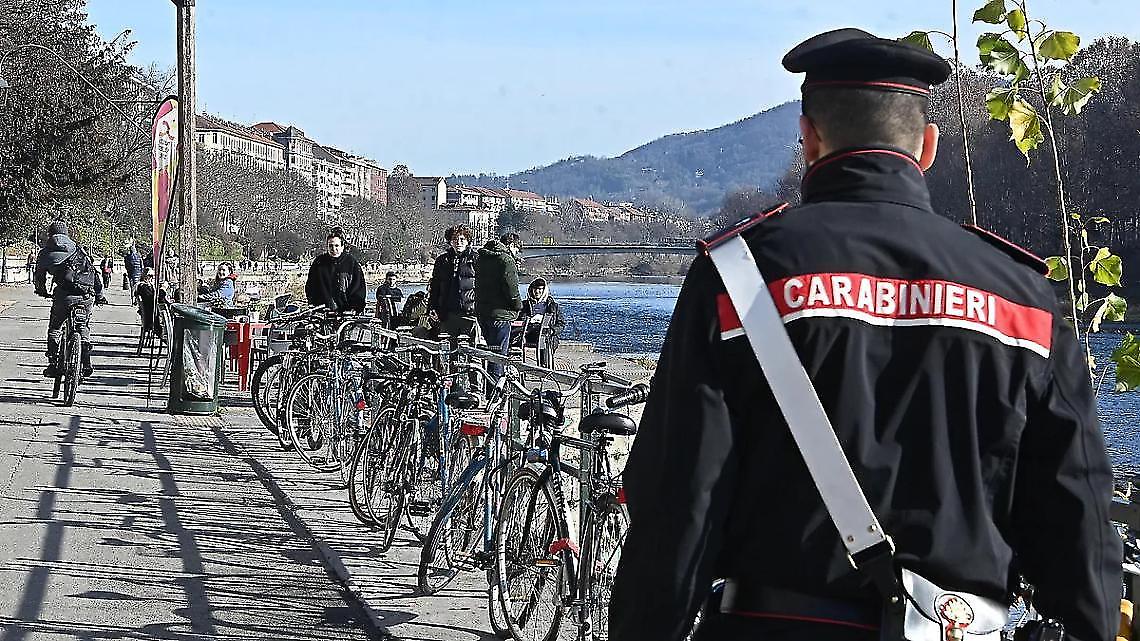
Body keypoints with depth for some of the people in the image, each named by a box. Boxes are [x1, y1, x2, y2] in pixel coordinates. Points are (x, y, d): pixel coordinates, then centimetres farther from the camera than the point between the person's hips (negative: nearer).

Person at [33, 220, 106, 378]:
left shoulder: (46, 251, 17)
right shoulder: (78, 249, 24)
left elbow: (39, 275, 24)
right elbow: (94, 272, 22)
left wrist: (42, 291, 43)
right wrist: (99, 295, 28)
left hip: (64, 294, -3)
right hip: (87, 294, 3)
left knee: (55, 327, 15)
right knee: (83, 327, 21)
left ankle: (53, 364, 9)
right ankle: (86, 363, 13)